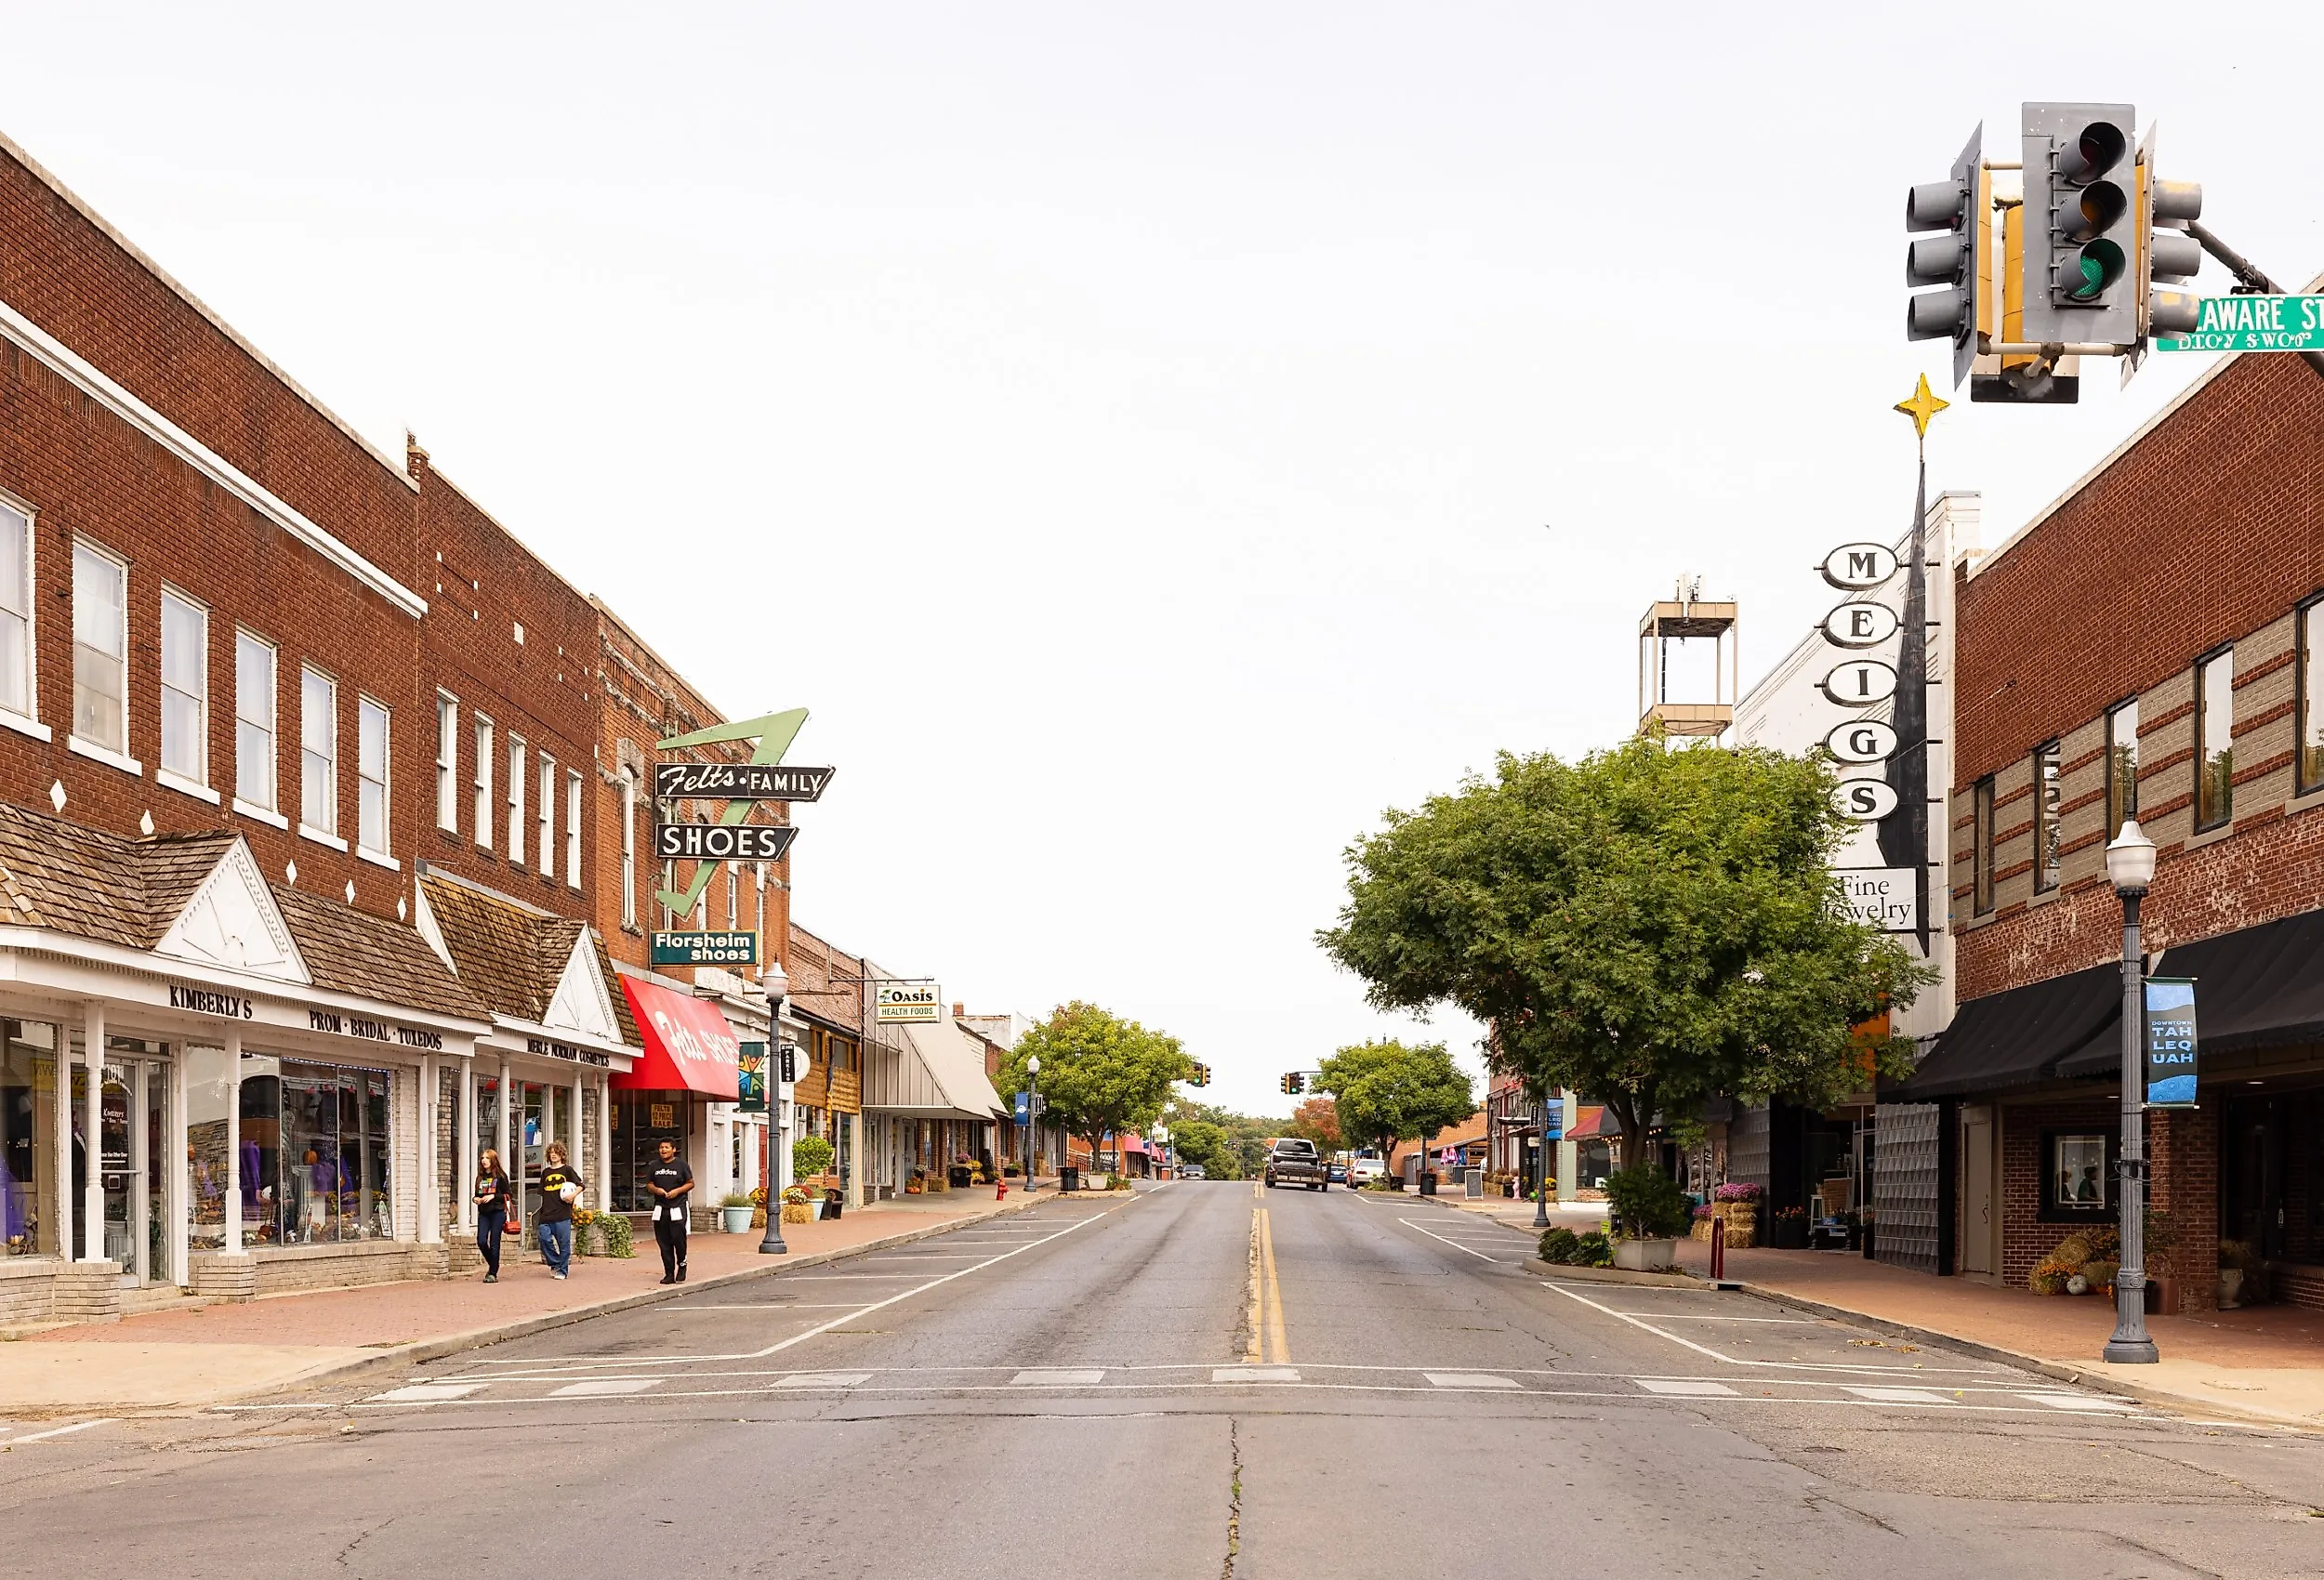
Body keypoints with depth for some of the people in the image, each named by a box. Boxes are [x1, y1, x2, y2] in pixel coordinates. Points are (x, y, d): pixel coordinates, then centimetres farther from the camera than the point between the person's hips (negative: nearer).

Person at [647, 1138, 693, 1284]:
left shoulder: (681, 1164, 1)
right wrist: (655, 1189, -5)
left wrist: (677, 1191, -12)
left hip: (677, 1207, -4)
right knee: (663, 1242, 2)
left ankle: (682, 1264, 11)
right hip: (660, 1209, 4)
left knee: (678, 1237, -14)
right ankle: (669, 1273, 7)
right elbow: (649, 1185, 18)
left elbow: (691, 1183, 4)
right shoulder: (655, 1166, 12)